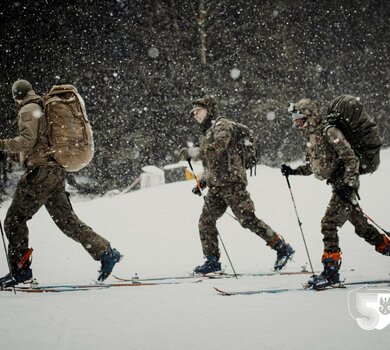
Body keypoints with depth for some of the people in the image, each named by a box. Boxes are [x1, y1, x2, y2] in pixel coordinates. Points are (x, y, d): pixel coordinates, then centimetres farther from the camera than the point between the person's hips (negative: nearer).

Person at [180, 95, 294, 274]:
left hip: (231, 182, -9)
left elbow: (216, 149, -22)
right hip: (216, 186, 9)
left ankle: (282, 248, -5)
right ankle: (212, 260, 7)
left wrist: (194, 152, -20)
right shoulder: (208, 132, 24)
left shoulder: (222, 125, -4)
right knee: (206, 220, 2)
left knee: (248, 219, -12)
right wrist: (202, 182, 20)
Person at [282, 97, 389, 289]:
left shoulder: (330, 133, -16)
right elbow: (312, 166, 22)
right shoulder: (311, 138, 11)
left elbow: (352, 159, -19)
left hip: (346, 184, -9)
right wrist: (293, 171, 9)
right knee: (360, 225, 16)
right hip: (338, 185, 9)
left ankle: (331, 270, -16)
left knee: (329, 224, -15)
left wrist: (349, 185, -24)